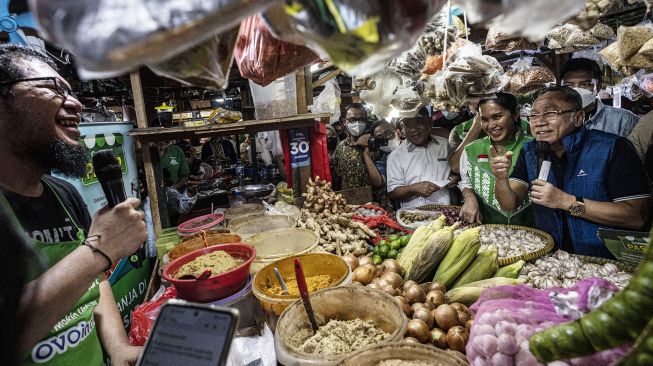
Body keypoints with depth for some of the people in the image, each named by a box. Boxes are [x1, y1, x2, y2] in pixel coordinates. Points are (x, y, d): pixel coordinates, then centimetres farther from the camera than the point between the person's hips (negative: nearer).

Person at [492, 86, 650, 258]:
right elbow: (510, 205, -2)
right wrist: (501, 179, -21)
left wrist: (566, 201, -20)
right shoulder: (530, 151, 3)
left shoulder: (613, 148, -10)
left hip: (605, 261, -3)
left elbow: (638, 217, -14)